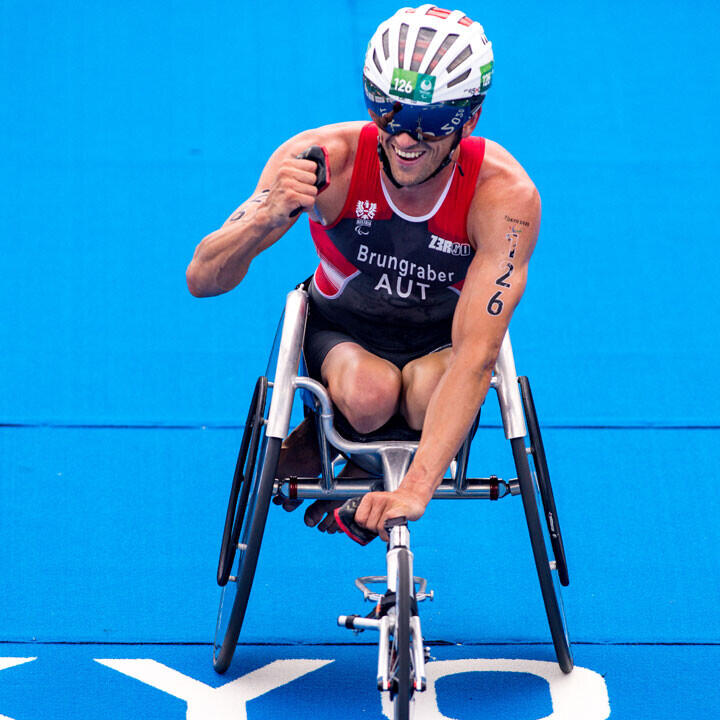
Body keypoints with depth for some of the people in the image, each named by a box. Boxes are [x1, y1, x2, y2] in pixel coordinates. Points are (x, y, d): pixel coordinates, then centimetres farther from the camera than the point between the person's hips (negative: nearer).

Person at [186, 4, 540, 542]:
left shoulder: (505, 194, -29)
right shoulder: (323, 159, -27)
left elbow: (475, 357, -36)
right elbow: (202, 280, -27)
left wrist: (415, 489, -47)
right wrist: (267, 217, -49)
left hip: (443, 339, 1)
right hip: (343, 332, 0)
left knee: (431, 397, -33)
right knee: (369, 395, -34)